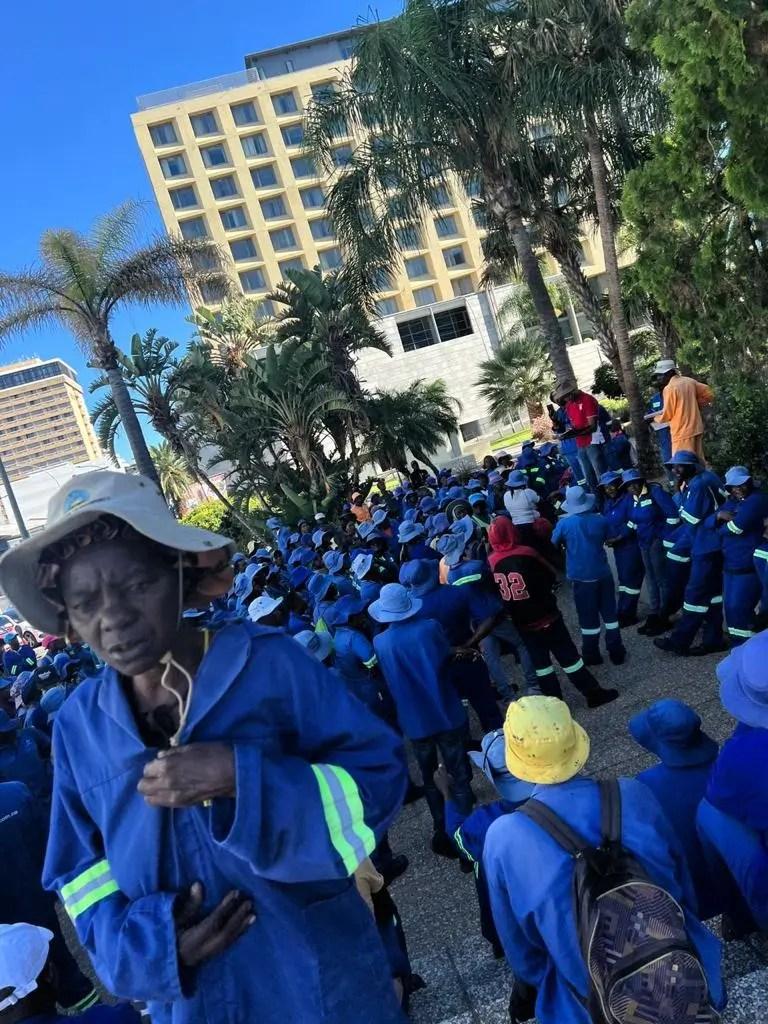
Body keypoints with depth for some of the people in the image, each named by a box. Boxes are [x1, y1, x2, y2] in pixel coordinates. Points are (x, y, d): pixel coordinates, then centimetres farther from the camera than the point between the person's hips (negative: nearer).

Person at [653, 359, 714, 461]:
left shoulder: (669, 388, -14)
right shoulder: (689, 381, 7)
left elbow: (667, 415, -11)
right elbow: (709, 394, 12)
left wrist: (656, 418, 9)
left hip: (682, 433, -8)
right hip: (696, 429, 8)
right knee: (698, 462, 15)